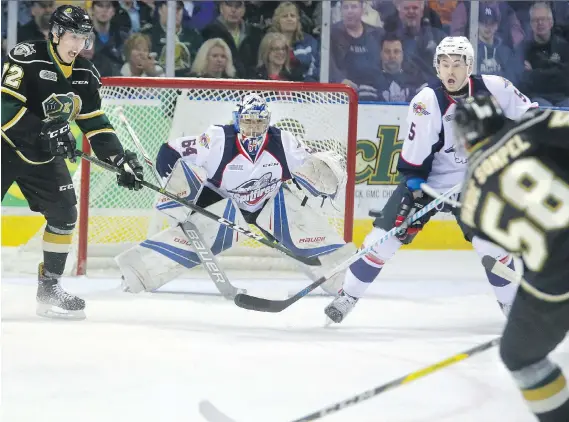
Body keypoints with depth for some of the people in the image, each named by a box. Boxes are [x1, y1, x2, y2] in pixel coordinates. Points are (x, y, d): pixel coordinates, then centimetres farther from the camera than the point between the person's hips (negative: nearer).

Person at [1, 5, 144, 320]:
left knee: (64, 213, -2)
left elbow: (96, 123, 7)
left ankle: (49, 287, 10)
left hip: (44, 155, 7)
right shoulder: (26, 58, -19)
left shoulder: (85, 75, 3)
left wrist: (121, 159, -3)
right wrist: (42, 132, -30)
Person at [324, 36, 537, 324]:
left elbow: (526, 114, 4)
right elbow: (413, 156, -19)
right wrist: (413, 190, -22)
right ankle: (349, 295, 6)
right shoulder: (427, 102, -22)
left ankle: (512, 302, 13)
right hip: (426, 179, -2)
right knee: (386, 235, -8)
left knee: (491, 242, -9)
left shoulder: (493, 88, -14)